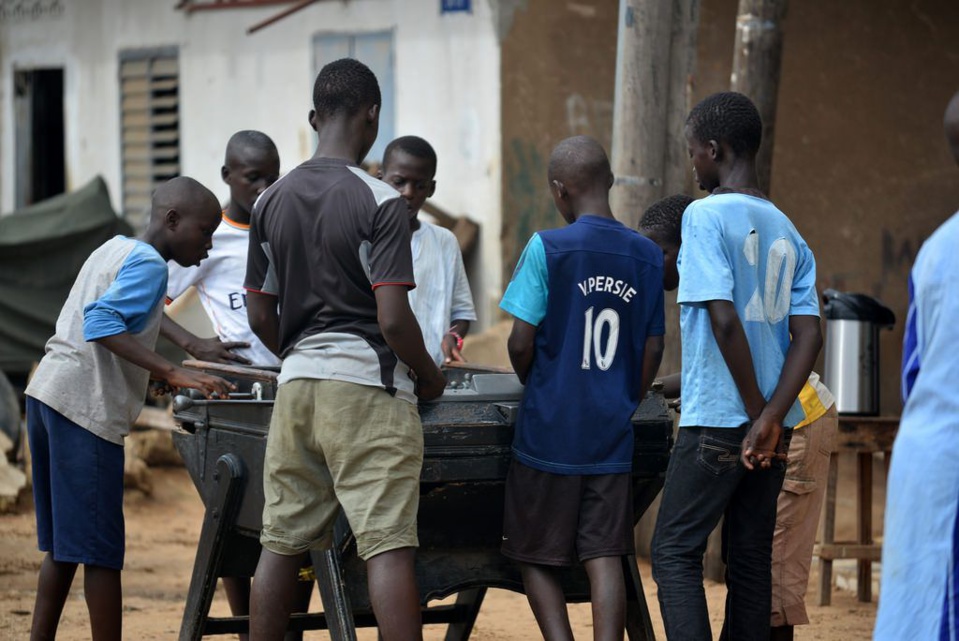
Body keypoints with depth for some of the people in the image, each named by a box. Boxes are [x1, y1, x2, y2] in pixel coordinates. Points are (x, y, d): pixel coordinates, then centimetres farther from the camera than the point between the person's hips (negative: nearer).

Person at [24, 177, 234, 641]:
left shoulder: (112, 249, 20)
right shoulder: (148, 264, -8)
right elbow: (101, 323, -23)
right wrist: (172, 374, -27)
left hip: (47, 394, 10)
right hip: (85, 410, -10)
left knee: (63, 545, 14)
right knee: (100, 549, -7)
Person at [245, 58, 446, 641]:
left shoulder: (272, 203, 8)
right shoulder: (379, 202, -11)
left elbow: (260, 317, 11)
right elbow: (393, 319, -15)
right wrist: (430, 376, 1)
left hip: (297, 381, 6)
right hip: (367, 386, -6)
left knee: (282, 542, 11)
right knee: (388, 545, -8)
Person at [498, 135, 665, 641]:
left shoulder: (547, 249, -10)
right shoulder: (647, 257, 4)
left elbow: (521, 342, -11)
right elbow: (653, 351, 8)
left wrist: (534, 386, 9)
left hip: (550, 432, -4)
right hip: (612, 434, 4)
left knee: (535, 557, 8)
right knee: (604, 556, 3)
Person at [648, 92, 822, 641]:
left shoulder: (706, 216, -11)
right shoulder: (787, 232, 11)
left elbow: (725, 320, -19)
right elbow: (809, 335, 2)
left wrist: (756, 410, -11)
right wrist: (771, 419, -6)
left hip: (717, 419, -7)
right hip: (772, 424, 7)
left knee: (675, 550, -1)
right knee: (751, 557, 11)